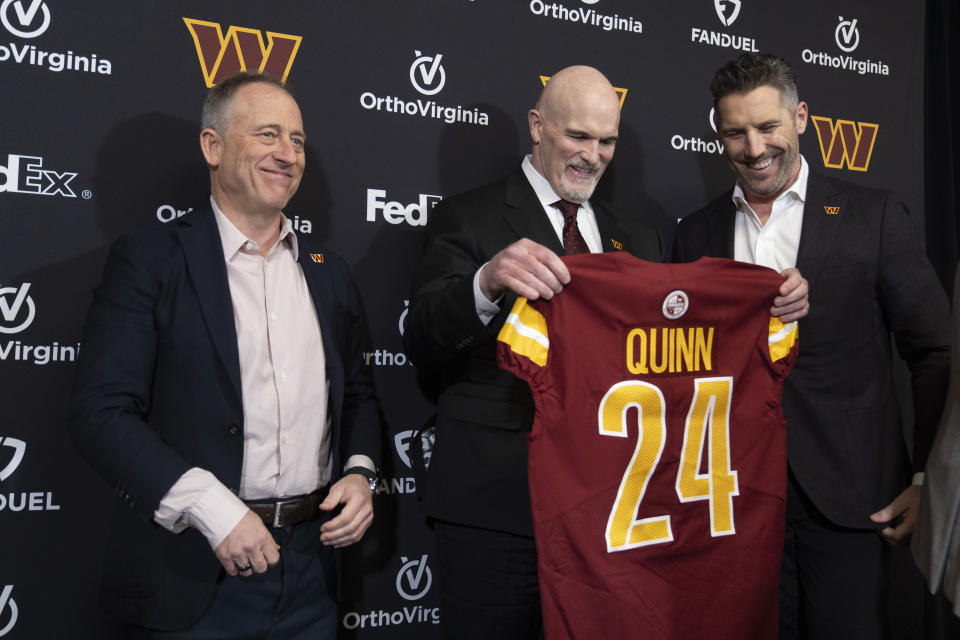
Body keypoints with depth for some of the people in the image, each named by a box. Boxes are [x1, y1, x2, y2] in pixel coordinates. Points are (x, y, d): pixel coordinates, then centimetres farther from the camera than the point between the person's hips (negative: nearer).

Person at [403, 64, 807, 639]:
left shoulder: (636, 237, 15)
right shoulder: (469, 219, -1)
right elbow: (423, 343, -14)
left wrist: (774, 305, -3)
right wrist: (487, 283, -34)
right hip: (496, 505, -4)